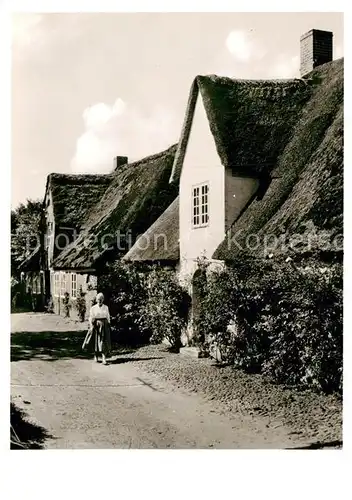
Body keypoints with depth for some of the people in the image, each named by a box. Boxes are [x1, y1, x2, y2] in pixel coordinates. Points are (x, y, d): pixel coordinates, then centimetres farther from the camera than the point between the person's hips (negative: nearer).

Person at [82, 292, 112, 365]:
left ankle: (104, 358, -10)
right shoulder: (93, 308, 4)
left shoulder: (106, 307, 7)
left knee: (104, 342, -8)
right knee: (96, 342, 5)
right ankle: (96, 356, 24)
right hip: (96, 326, -1)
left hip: (104, 326, 1)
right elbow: (90, 318, -1)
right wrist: (91, 326, -14)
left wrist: (108, 326, 7)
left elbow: (108, 317, 10)